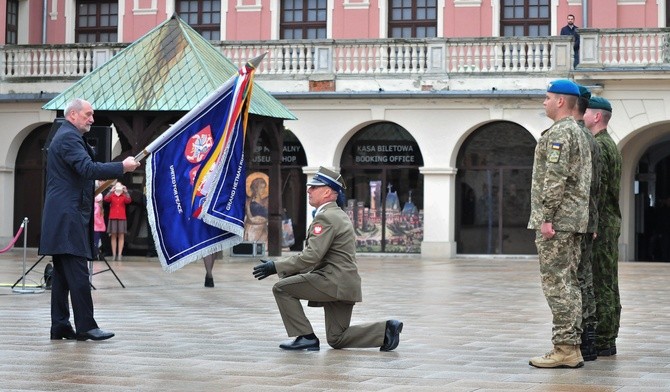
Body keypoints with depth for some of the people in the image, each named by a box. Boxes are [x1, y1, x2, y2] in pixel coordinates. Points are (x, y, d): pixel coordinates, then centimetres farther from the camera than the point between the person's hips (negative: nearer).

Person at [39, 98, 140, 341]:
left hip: (62, 218, 11)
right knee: (78, 273, -11)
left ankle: (60, 326, 11)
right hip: (68, 217, -11)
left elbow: (85, 169, 26)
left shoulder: (67, 136, 22)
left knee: (63, 274, 9)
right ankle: (86, 327, -11)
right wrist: (122, 167, -21)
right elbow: (88, 169, -24)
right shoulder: (69, 137, -12)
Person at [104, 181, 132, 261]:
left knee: (121, 236, -3)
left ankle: (119, 254, -3)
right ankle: (114, 254, 0)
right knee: (113, 236, 0)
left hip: (122, 218, 0)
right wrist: (111, 191, -26)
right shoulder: (112, 195, 6)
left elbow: (128, 201, -12)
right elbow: (106, 199, -14)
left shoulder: (124, 196, 7)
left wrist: (126, 192, -24)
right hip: (113, 218, 0)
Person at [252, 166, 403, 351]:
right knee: (337, 340, 14)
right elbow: (315, 256, 22)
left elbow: (311, 256, -23)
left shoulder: (325, 218, -14)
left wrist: (276, 267, -20)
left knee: (281, 289, -5)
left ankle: (305, 336, -4)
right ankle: (386, 329, 4)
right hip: (344, 286, 10)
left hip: (334, 282, -10)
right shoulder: (339, 215, 19)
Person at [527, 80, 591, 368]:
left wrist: (546, 217, -20)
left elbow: (555, 178, -20)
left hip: (557, 219, -10)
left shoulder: (559, 133, -12)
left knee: (556, 282, -9)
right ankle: (572, 347, 13)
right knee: (569, 283, 11)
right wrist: (589, 221, 23)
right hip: (575, 220, 10)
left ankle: (564, 349, -9)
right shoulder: (579, 134, 20)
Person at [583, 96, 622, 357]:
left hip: (599, 225, -11)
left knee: (599, 284, -8)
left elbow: (597, 190, -21)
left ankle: (602, 342, -7)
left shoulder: (598, 146, -14)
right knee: (607, 284, 11)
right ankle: (606, 340, 15)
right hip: (610, 224, 11)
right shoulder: (609, 145, 20)